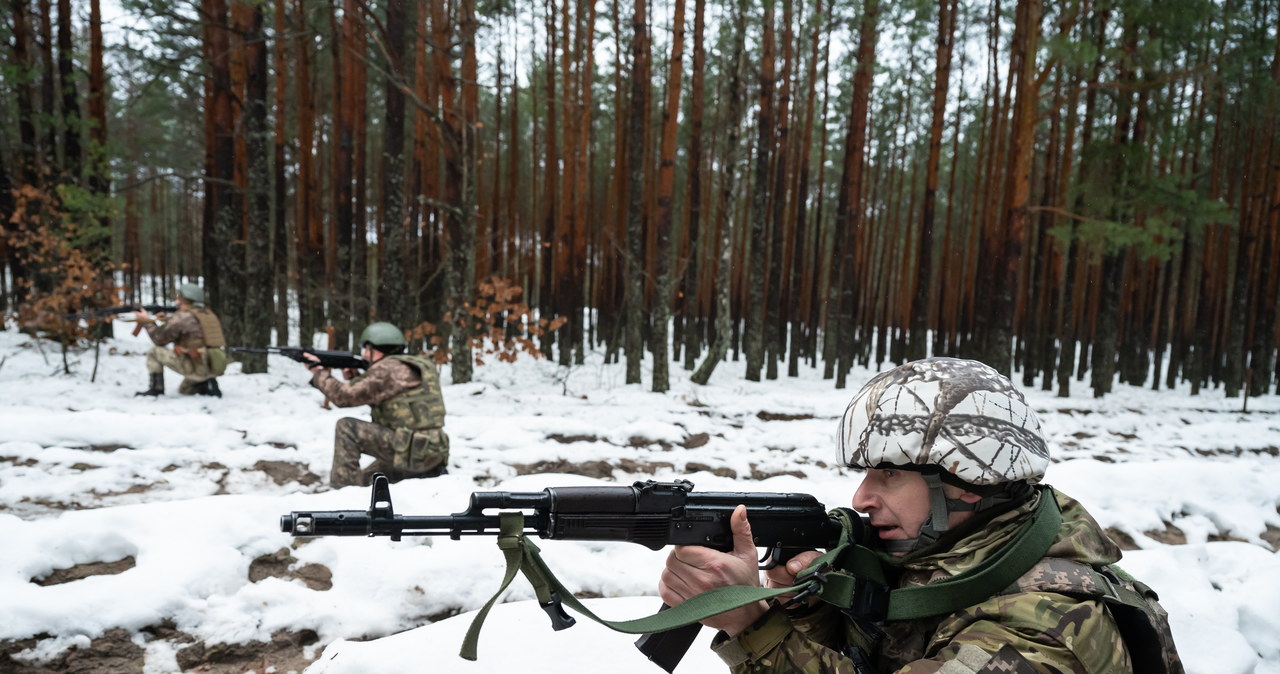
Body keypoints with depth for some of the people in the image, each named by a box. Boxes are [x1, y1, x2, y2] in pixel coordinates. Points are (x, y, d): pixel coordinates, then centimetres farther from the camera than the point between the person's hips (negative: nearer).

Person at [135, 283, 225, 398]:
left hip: (197, 366, -8)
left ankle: (156, 389, 7)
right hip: (215, 369, 8)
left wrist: (147, 321, 13)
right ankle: (207, 386, 4)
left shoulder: (182, 317, -10)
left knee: (154, 352, 7)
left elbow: (159, 339, 0)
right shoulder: (209, 313, 14)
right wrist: (163, 322, 21)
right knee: (183, 389, 31)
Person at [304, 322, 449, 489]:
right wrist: (353, 379, 14)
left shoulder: (388, 369, -11)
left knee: (347, 428, -6)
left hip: (413, 452, -10)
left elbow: (345, 396, -9)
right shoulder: (411, 365, 17)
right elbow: (375, 398, 26)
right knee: (364, 480, 26)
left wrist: (319, 372, 4)